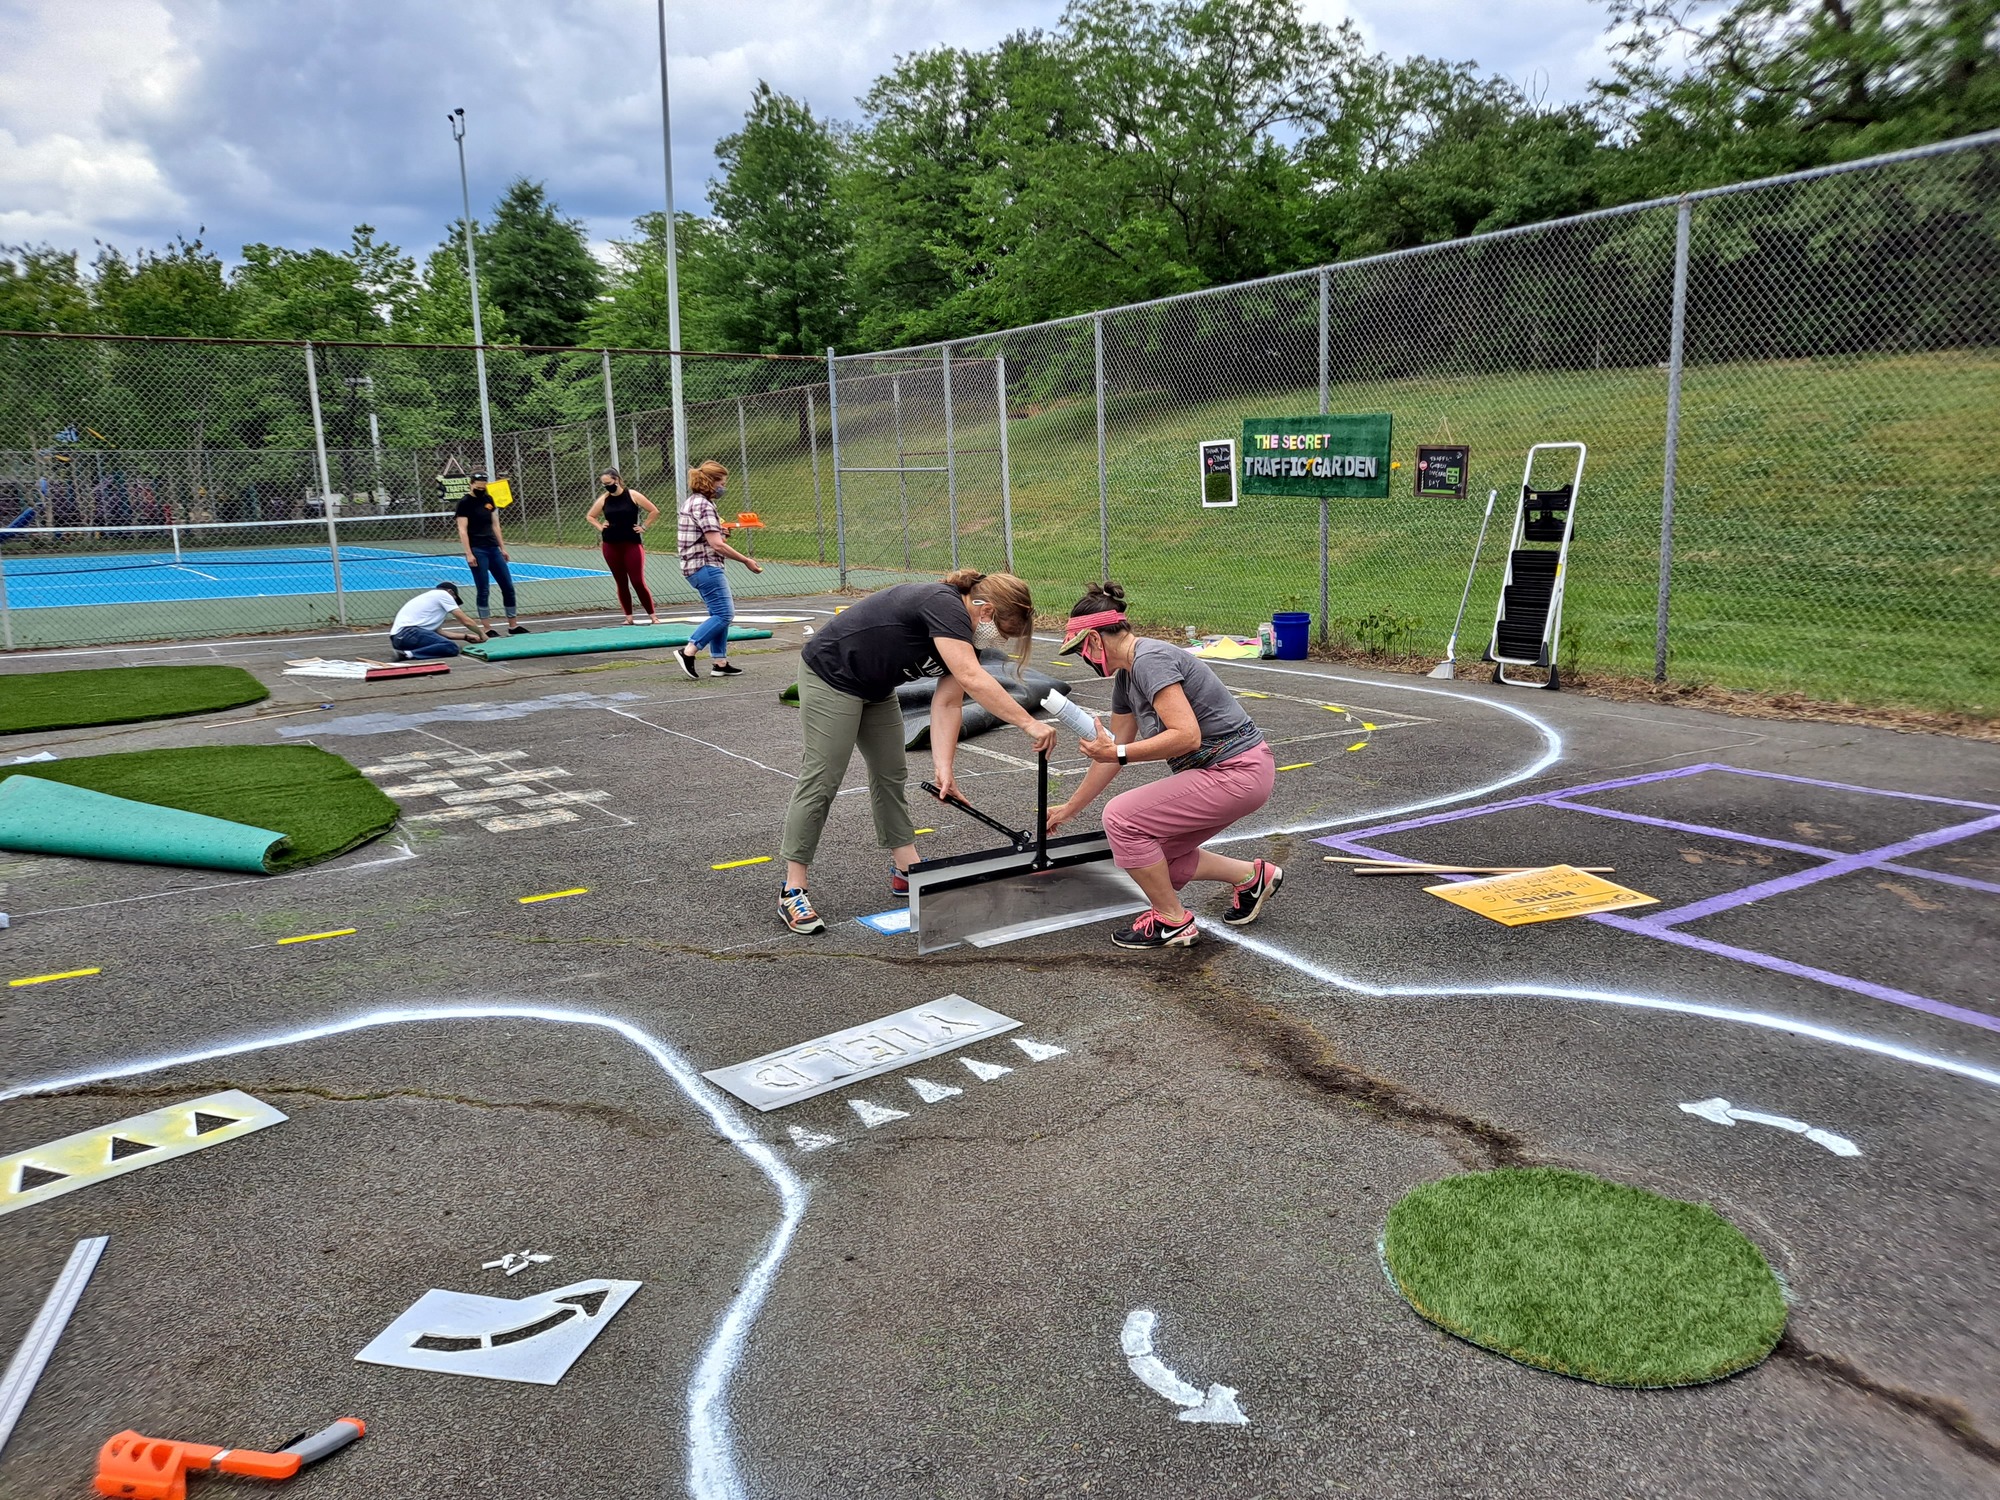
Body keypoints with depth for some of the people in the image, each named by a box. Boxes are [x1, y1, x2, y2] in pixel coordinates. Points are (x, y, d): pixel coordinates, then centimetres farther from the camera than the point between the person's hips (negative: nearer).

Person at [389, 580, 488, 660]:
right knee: (452, 648, -18)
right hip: (408, 633, -10)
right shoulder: (443, 594, 8)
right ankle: (410, 654, -26)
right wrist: (482, 634, 21)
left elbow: (436, 631, 26)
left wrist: (466, 637, 27)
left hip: (396, 637, 10)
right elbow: (466, 621, 5)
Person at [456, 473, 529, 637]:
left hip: (493, 549, 7)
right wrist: (469, 554, -18)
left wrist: (502, 547, 14)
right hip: (477, 551, -6)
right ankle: (487, 628, 4)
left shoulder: (488, 499, 11)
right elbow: (462, 530, -12)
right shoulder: (465, 503, -7)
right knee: (482, 590, -3)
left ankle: (513, 625, 15)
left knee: (508, 586, 6)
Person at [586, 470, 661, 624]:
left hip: (632, 544, -3)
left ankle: (652, 615, 1)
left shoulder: (632, 495, -5)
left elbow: (654, 511, -2)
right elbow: (590, 516, 19)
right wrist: (601, 527, 4)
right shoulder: (603, 499, 4)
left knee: (638, 581, -7)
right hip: (610, 546, 3)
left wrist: (643, 526, -4)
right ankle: (628, 617, 13)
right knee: (621, 583, 6)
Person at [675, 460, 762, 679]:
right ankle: (688, 652, -14)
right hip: (706, 566, -10)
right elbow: (717, 544, -20)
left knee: (719, 613, 13)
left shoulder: (690, 502, 16)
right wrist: (746, 561, -15)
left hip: (694, 566, 10)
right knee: (724, 613, -9)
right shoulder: (704, 505, -15)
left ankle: (719, 663, 13)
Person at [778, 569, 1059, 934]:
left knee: (891, 774, 13)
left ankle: (906, 871, 24)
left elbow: (947, 703, -5)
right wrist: (1029, 723, -41)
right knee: (821, 781, -8)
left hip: (875, 687, 10)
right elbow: (972, 679, -40)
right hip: (831, 676, -10)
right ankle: (792, 891, -1)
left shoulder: (967, 636, 1)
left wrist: (944, 768, -15)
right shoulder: (944, 605, -28)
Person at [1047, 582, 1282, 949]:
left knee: (1122, 818, -13)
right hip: (1216, 771, 10)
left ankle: (1173, 921, 2)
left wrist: (1119, 753, -24)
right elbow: (1114, 751, 20)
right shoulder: (1125, 676, 10)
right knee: (1152, 857, 10)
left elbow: (1187, 736, -28)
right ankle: (1251, 877, 24)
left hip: (1237, 773, -10)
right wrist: (1069, 808, 27)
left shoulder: (1150, 660, -20)